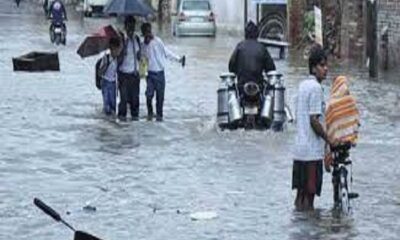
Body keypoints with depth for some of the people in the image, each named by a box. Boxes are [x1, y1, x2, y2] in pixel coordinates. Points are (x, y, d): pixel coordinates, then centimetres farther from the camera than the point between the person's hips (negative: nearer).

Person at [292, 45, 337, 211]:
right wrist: (329, 140, -8)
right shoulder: (316, 87, -13)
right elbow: (314, 120, -18)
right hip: (312, 150, -9)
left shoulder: (303, 85, 15)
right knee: (310, 191, -4)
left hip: (299, 149, 9)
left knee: (301, 190, 14)